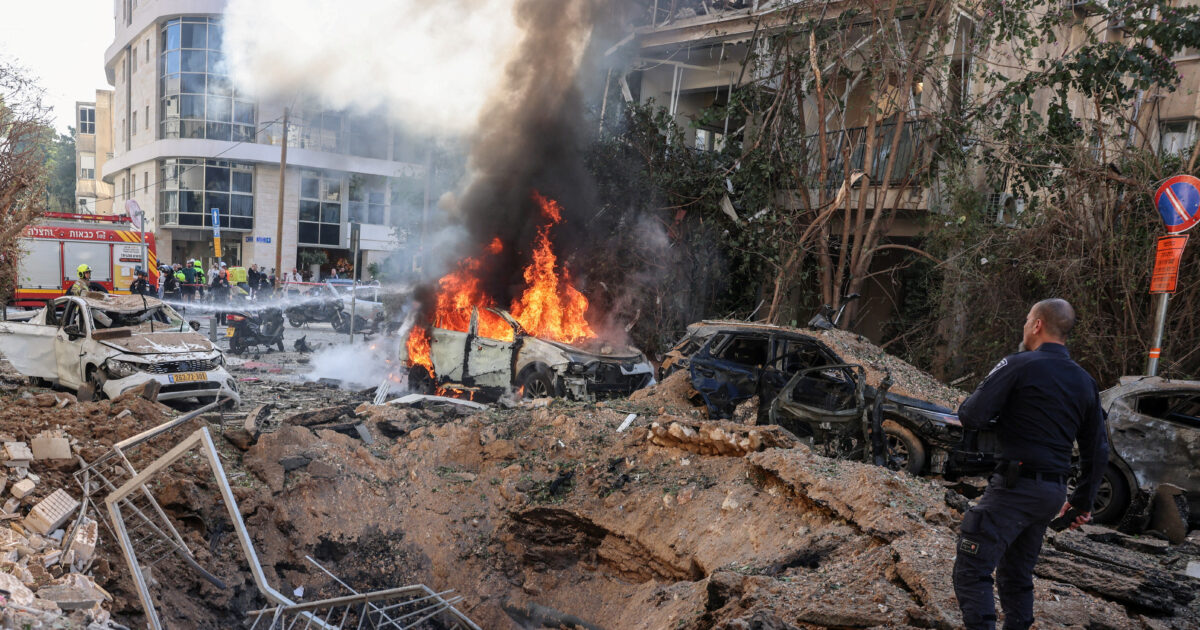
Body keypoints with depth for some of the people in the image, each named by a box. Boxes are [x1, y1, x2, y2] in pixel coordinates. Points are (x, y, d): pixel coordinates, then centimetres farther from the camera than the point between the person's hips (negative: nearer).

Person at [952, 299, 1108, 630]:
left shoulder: (1018, 365, -10)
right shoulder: (1085, 382, 12)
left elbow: (972, 417, -16)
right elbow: (1098, 451, 16)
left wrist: (971, 401, 7)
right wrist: (1084, 499, 25)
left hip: (1016, 487, -8)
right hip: (1053, 491, 8)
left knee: (971, 569, -7)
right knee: (1017, 573, 21)